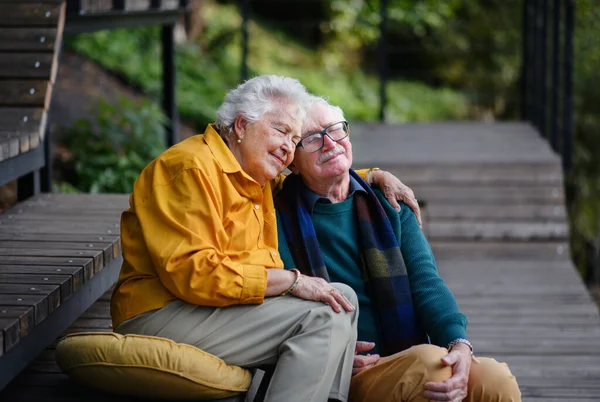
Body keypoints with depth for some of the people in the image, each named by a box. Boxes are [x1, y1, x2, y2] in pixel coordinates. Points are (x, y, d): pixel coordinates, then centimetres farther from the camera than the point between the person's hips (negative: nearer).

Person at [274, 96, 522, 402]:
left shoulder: (388, 204, 16)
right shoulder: (281, 218, 3)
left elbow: (425, 281, 3)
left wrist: (458, 344, -16)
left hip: (406, 361, 4)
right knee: (430, 362, -33)